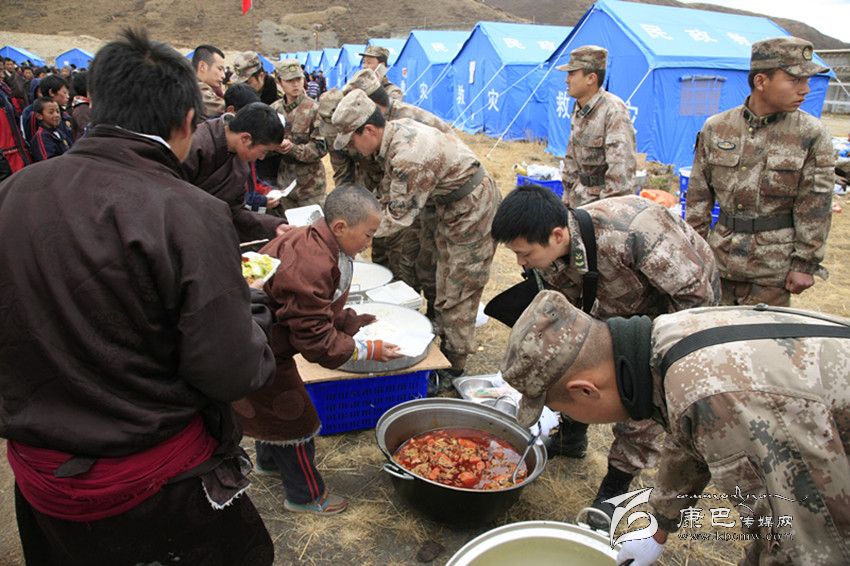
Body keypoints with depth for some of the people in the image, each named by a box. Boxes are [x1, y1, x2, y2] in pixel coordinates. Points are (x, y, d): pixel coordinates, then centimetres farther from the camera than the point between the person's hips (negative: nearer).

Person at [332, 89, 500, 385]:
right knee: (444, 288, 18)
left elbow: (399, 215, -25)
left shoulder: (410, 156, -34)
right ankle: (445, 347, 32)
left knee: (458, 294, -1)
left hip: (472, 210, -9)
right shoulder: (394, 131, -4)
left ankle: (455, 366, 13)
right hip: (449, 205, 10)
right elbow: (390, 195, 8)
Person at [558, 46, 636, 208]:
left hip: (606, 196, -8)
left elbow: (621, 164, -23)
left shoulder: (614, 111, -19)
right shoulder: (579, 109, 9)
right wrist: (567, 197, 17)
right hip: (581, 197, 8)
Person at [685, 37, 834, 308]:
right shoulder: (716, 127, 1)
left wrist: (806, 263, -6)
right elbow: (699, 193, 6)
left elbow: (814, 209, -4)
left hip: (773, 268, -2)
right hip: (719, 258, 3)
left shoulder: (811, 136, -5)